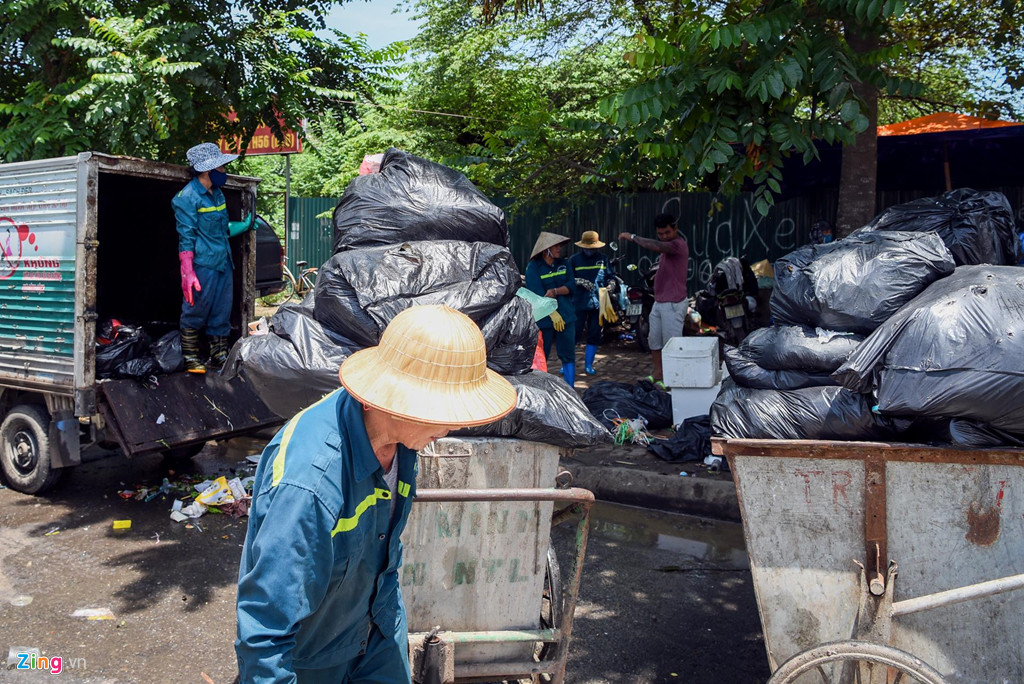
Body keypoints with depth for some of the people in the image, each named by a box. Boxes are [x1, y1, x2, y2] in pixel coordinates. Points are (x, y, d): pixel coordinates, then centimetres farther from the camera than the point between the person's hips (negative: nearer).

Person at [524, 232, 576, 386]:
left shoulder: (564, 264, 10)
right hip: (543, 319, -4)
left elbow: (572, 286, 2)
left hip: (566, 316, 4)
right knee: (540, 356, 4)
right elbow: (537, 293, -14)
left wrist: (555, 291, -17)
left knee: (568, 354, 4)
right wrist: (553, 314, -20)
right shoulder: (534, 266, -6)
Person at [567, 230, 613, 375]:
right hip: (579, 303, -3)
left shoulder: (603, 259, 8)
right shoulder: (574, 259, 2)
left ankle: (588, 364, 20)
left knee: (594, 335, 8)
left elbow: (610, 277, 16)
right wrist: (581, 282, -15)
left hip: (597, 303, 3)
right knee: (574, 333, -3)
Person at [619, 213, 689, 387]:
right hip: (659, 301, 10)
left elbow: (655, 246, -35)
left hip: (673, 303, -10)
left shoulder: (678, 244, -17)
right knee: (654, 340, 14)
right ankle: (658, 374, 25)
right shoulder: (668, 246, 17)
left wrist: (632, 237, -26)